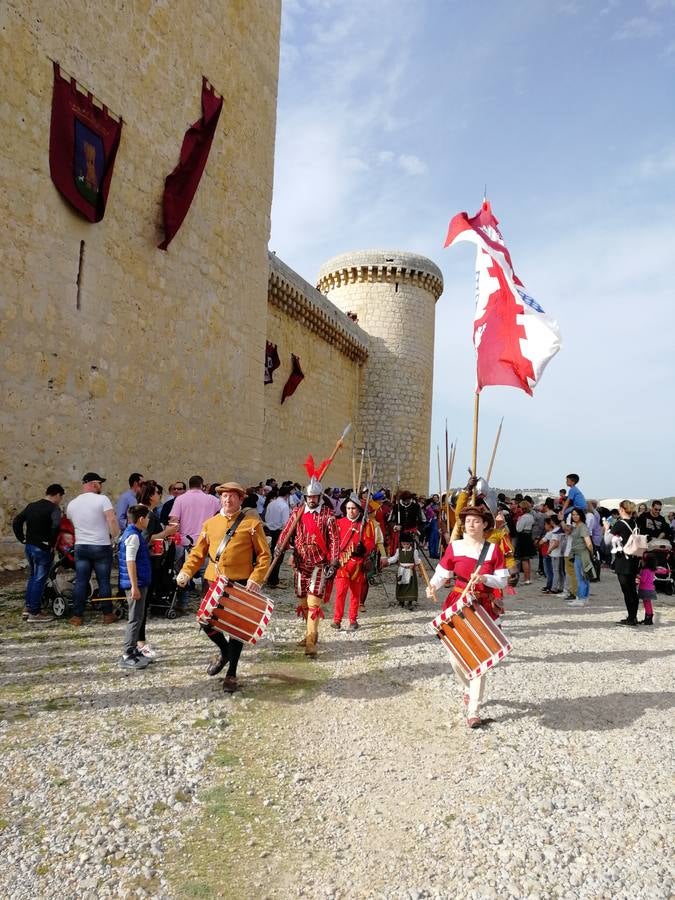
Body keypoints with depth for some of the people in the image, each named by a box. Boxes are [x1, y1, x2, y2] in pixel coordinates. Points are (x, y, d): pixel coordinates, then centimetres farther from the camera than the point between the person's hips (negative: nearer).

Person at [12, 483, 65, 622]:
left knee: (32, 577, 21)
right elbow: (56, 525, -30)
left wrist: (23, 539, 14)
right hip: (43, 549, -7)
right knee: (39, 580, 0)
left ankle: (28, 607, 28)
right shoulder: (54, 508, -13)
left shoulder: (31, 506, 10)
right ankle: (34, 613, 4)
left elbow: (16, 521, 13)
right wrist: (52, 543, -17)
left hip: (29, 547, 7)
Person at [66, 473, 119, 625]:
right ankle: (108, 615, 11)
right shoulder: (102, 499, -12)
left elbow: (71, 523, 19)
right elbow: (112, 520, -22)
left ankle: (77, 616, 11)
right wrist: (115, 536, -8)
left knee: (80, 582, 8)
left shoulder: (72, 504, 6)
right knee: (104, 581, 4)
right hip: (101, 546, -4)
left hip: (80, 546, 4)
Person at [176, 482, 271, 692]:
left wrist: (256, 578, -16)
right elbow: (198, 552, 11)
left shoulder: (251, 522, -4)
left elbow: (265, 555, -4)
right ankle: (224, 651, 37)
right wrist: (186, 571, -5)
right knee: (205, 621, 6)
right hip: (212, 581, 4)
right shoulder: (210, 523, 9)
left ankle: (231, 674, 20)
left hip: (240, 584, -4)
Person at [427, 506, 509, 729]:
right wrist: (433, 586, -20)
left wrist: (485, 578, -19)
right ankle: (468, 688, 35)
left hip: (484, 607, 0)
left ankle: (473, 711, 8)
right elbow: (442, 573, 0)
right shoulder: (454, 546, -2)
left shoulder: (493, 549, -1)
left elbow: (503, 581, -1)